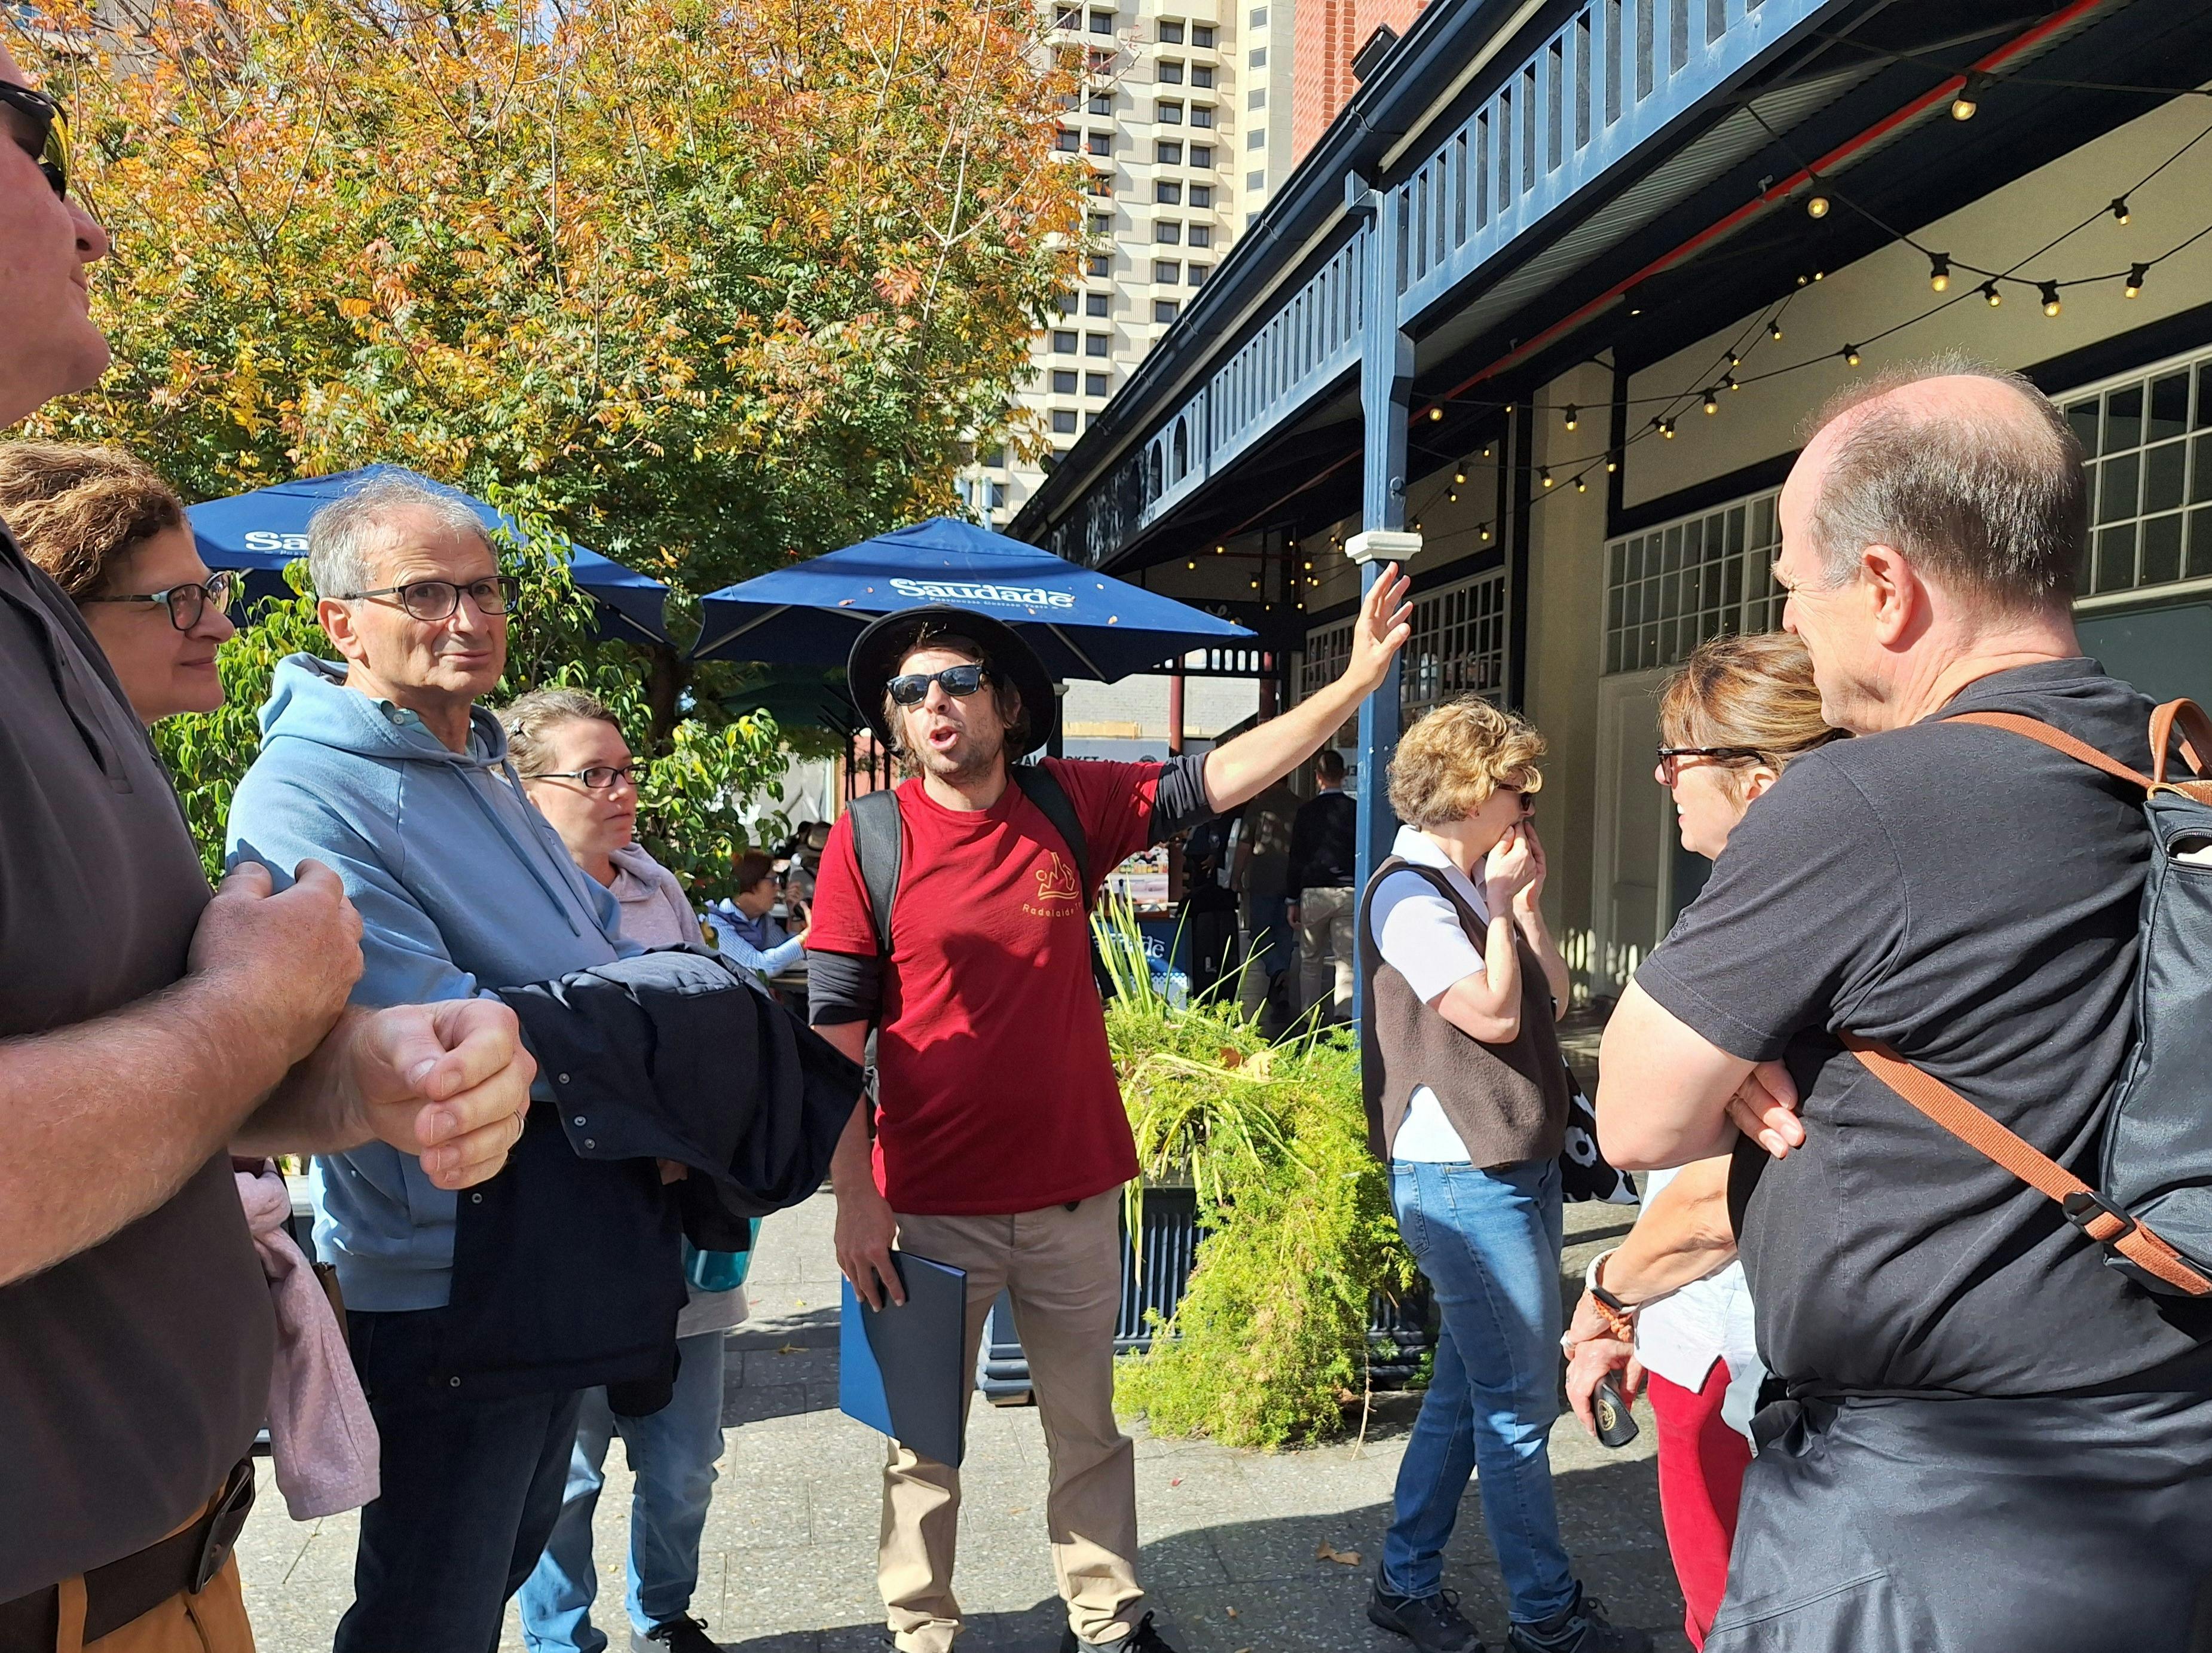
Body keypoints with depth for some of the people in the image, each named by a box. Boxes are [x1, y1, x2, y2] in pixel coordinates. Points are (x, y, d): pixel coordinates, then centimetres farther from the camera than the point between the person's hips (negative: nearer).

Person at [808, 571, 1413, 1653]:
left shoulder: (1072, 809, 0)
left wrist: (1356, 682, -10)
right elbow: (836, 1035, -7)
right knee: (923, 1445, 14)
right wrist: (855, 1200, -11)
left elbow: (1222, 778, -1)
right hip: (930, 1207, -2)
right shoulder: (867, 843, -8)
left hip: (1075, 1193, 3)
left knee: (1087, 1429, 18)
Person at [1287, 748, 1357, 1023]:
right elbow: (1364, 854, 2)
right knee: (1347, 960, 0)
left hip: (1313, 892, 1)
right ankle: (1344, 1016, -14)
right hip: (1349, 890, 0)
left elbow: (1296, 858, 3)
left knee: (1310, 961, 13)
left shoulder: (1306, 811, 1)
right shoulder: (1356, 810, -1)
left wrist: (1293, 901, 9)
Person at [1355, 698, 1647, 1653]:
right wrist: (1503, 905, -9)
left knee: (1469, 1389, 16)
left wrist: (1527, 903, 4)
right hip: (1463, 1179, -10)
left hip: (1514, 1168, 10)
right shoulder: (1409, 895, -14)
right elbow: (1495, 1015, -19)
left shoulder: (1474, 889, 13)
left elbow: (1553, 997, 11)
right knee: (1519, 1406, 1)